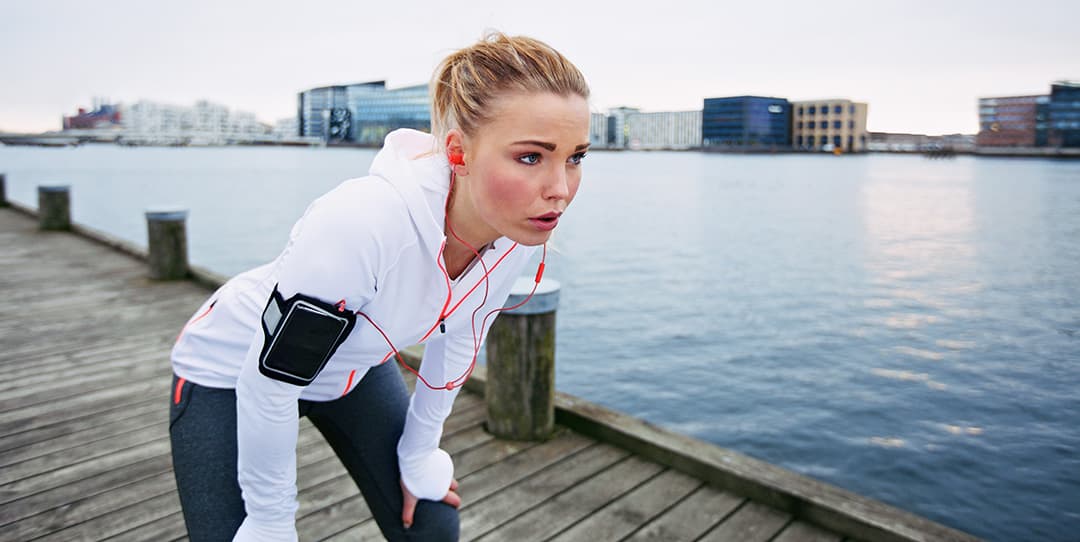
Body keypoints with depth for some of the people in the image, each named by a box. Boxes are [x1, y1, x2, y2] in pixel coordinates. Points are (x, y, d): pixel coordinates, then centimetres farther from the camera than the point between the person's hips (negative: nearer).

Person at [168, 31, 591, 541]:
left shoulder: (519, 231, -21)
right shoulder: (363, 222, -41)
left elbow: (456, 339, -3)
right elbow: (268, 387, -28)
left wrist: (419, 453, 7)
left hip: (355, 363, 5)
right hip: (234, 373, -4)